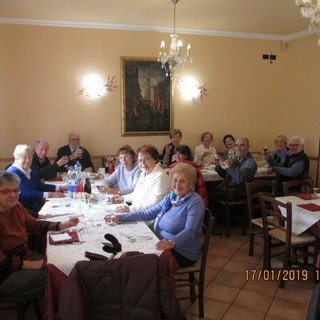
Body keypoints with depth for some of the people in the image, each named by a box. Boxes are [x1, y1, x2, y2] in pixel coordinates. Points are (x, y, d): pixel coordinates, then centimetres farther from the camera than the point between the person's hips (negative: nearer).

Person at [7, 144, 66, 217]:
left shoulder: (28, 170, 13)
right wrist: (50, 194, -26)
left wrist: (59, 188, 0)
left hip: (34, 205, 8)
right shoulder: (14, 172, -14)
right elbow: (27, 194, -22)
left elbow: (40, 185, 13)